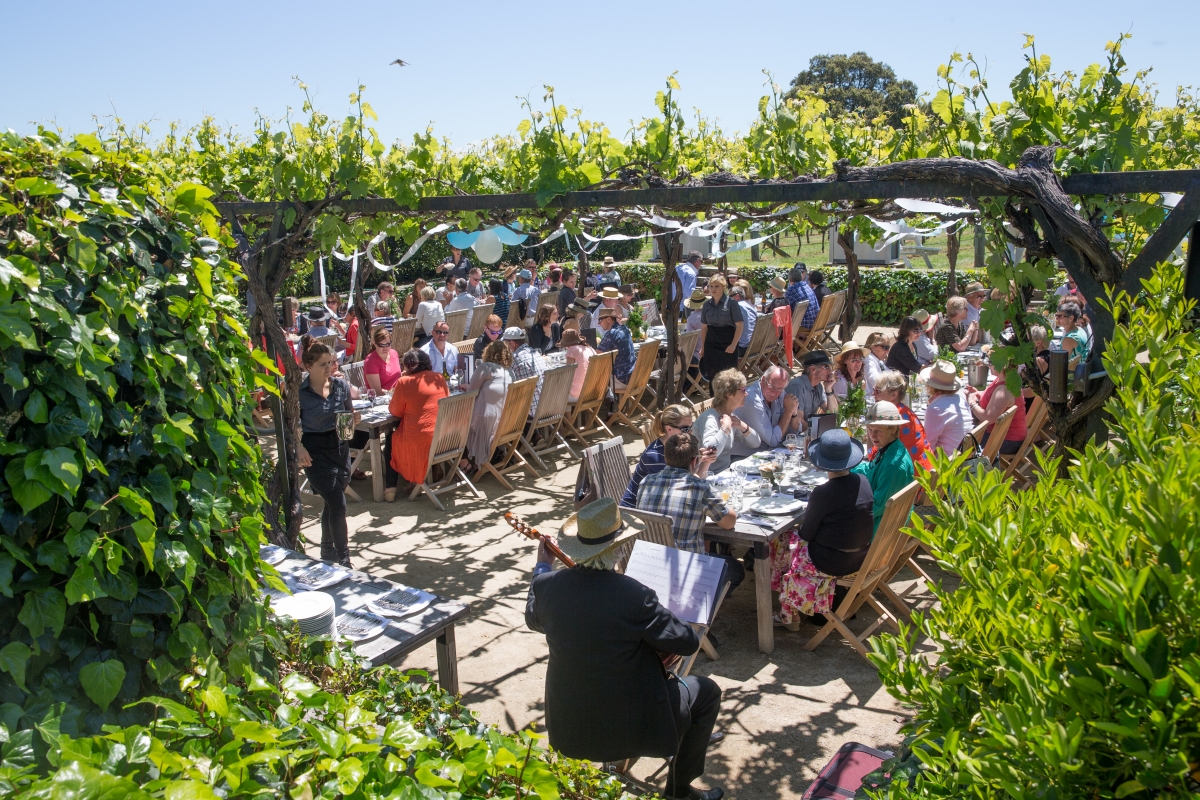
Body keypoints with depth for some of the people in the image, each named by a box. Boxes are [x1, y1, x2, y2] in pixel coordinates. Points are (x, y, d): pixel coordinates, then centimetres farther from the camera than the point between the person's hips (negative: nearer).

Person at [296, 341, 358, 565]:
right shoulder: (299, 392, -11)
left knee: (332, 503, 17)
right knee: (338, 504, -10)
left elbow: (350, 413, 14)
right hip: (315, 451, -5)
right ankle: (343, 560, 1)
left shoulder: (341, 385, 0)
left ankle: (327, 550, 37)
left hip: (340, 447, 5)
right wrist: (298, 447, -21)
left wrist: (354, 418, -9)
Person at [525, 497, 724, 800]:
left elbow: (533, 620, 11)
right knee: (707, 691, 16)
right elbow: (688, 642, -15)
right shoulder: (634, 595, -28)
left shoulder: (547, 583, -13)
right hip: (626, 726, -6)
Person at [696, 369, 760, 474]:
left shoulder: (732, 416, 9)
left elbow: (756, 443, 13)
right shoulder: (710, 418, -20)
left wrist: (744, 427, -5)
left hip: (726, 471, 9)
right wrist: (725, 427, -27)